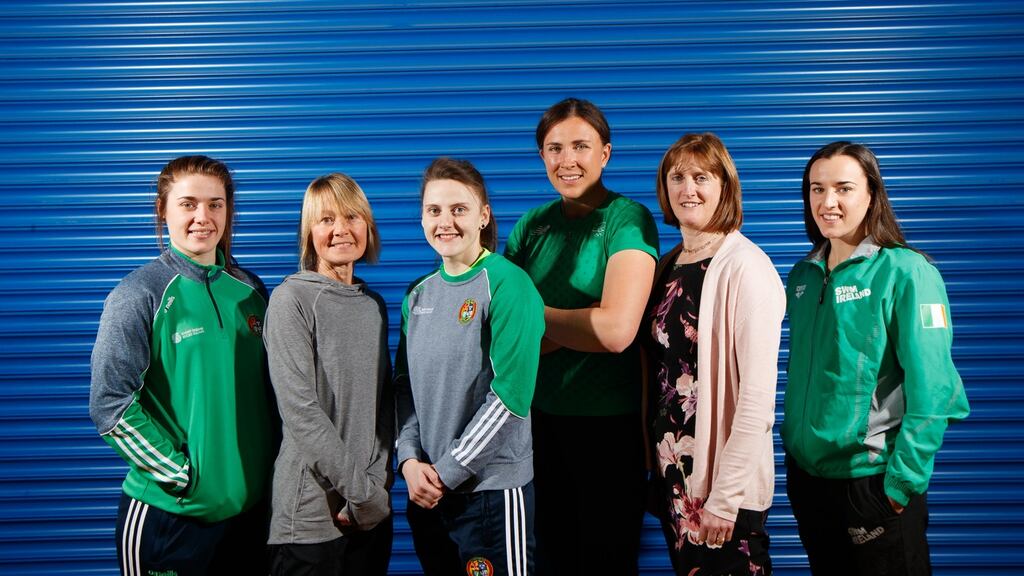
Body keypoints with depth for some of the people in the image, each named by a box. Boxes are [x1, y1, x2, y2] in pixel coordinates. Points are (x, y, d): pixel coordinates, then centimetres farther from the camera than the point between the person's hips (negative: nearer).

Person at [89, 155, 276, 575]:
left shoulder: (248, 288, 6)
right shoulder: (140, 293, -9)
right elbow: (109, 403, -14)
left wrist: (268, 463, 4)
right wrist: (180, 473, -16)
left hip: (250, 506, 5)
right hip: (169, 513, -4)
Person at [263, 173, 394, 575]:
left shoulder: (374, 305, 11)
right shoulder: (291, 299, -7)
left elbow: (383, 401, 9)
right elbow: (300, 410, -14)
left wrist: (377, 479, -6)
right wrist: (361, 493, -14)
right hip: (313, 510, -5)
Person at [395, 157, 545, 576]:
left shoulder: (507, 284, -12)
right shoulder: (419, 296, 8)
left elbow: (510, 393, -17)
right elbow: (405, 384, 10)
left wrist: (447, 471, -13)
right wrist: (409, 459, -5)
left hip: (493, 488, -6)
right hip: (426, 492, 6)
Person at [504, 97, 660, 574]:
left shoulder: (628, 220, -10)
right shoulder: (532, 226, 6)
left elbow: (617, 330, -22)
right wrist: (573, 330, -14)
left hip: (609, 422, -5)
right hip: (541, 417, 5)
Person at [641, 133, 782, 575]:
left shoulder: (745, 266, -13)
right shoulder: (668, 266, 9)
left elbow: (757, 395, -17)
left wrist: (725, 497, -17)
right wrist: (656, 468, 7)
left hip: (724, 489, -6)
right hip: (671, 478, 7)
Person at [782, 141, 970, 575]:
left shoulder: (905, 272, -13)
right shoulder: (803, 275, 5)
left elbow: (930, 389, -17)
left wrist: (904, 481, -17)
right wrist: (794, 449, 11)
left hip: (872, 478, -6)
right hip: (806, 471, 6)